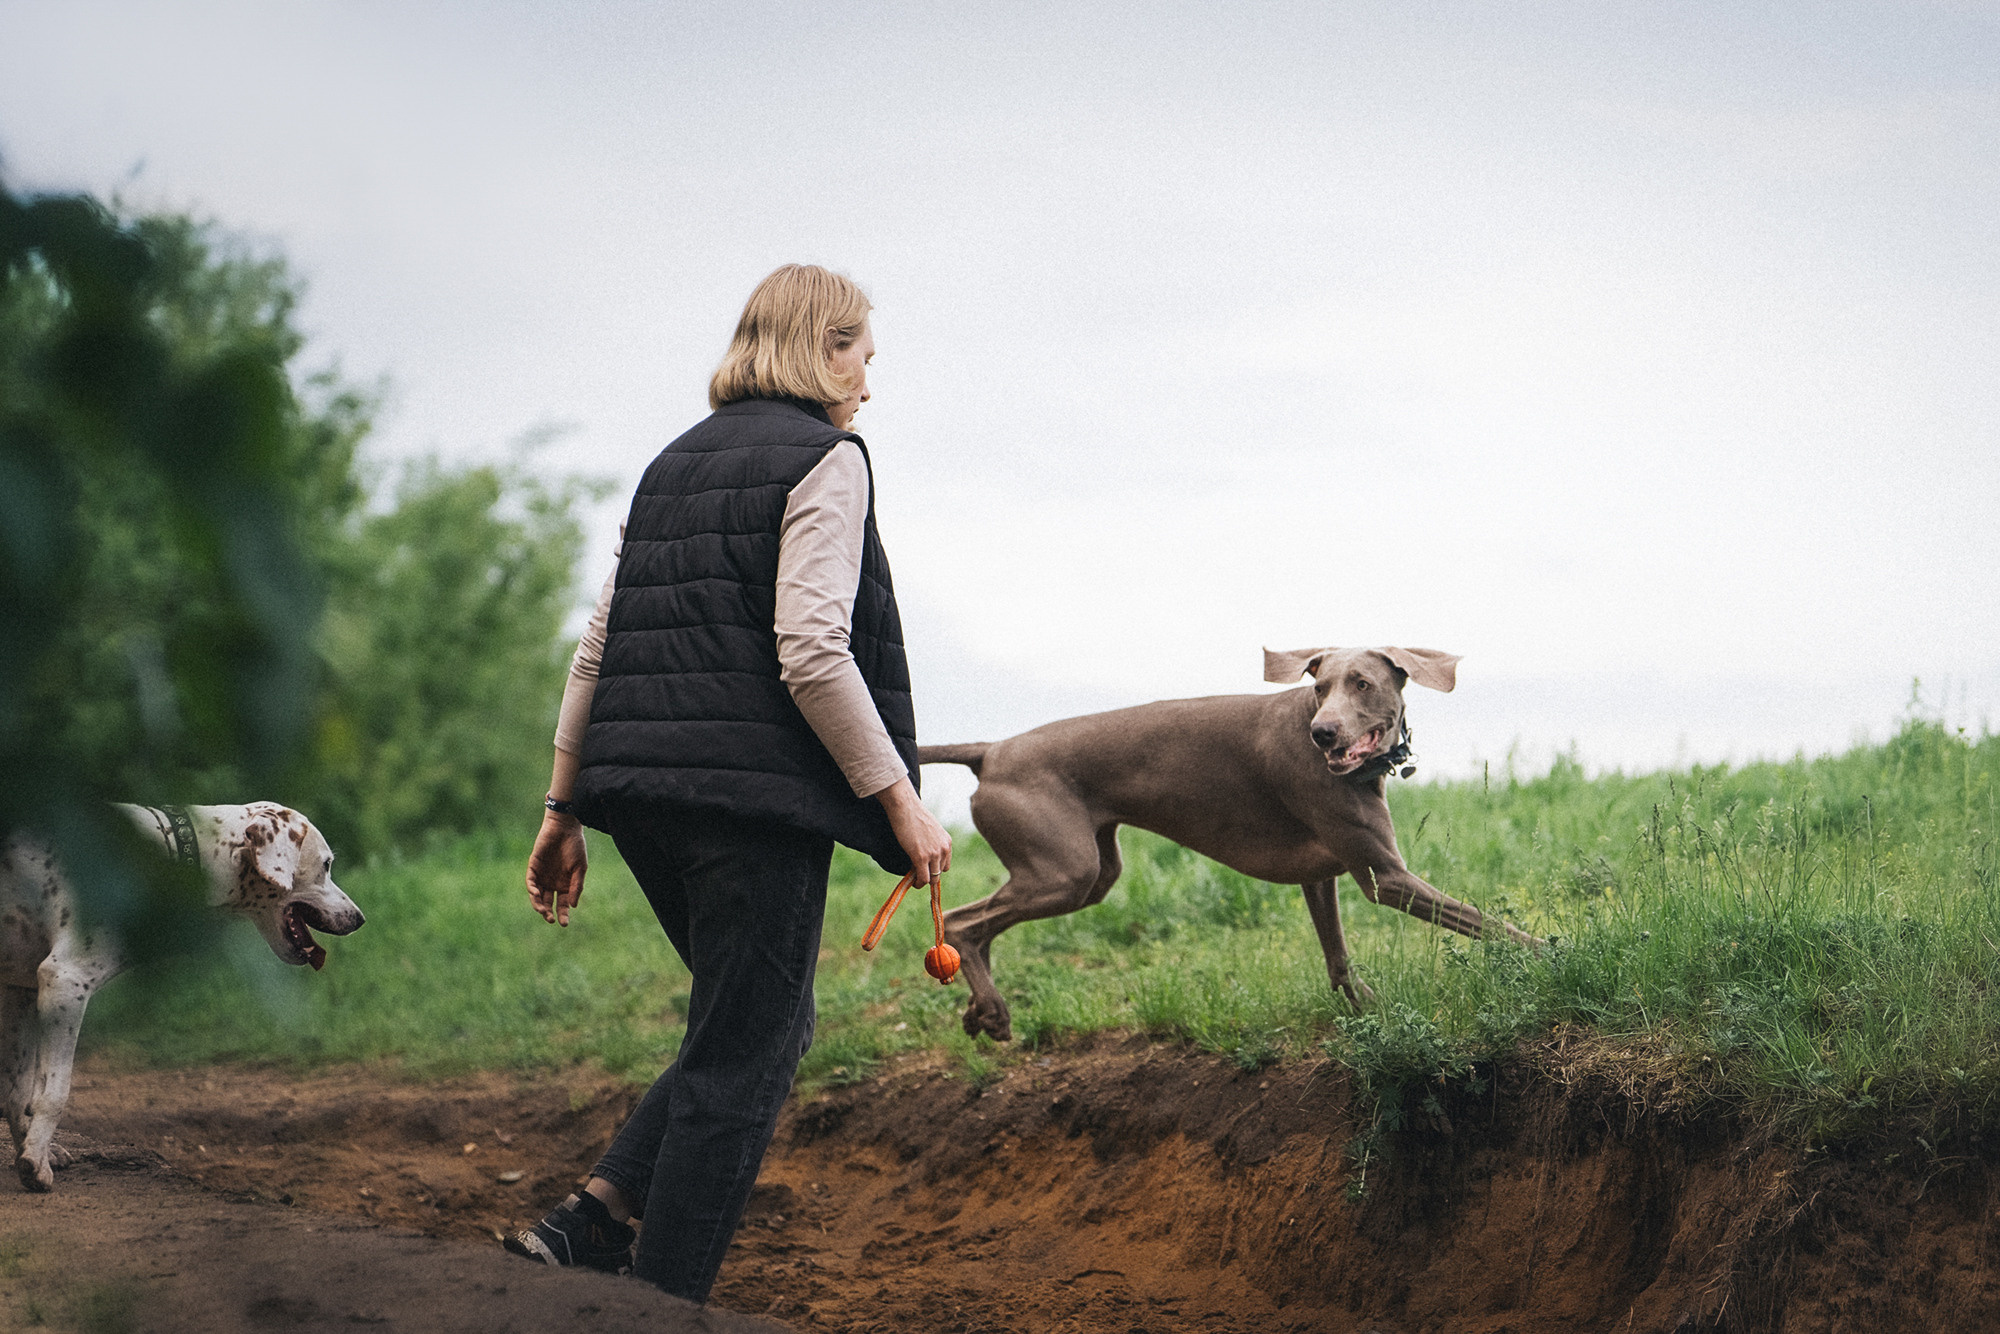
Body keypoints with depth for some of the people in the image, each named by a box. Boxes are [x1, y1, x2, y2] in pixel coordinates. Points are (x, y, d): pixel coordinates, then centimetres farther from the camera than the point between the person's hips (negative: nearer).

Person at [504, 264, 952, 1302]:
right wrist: (899, 799, -12)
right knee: (743, 1061, 0)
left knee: (768, 1025, 19)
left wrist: (564, 809, 18)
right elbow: (811, 652, -16)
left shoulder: (673, 464, 19)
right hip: (757, 791, -8)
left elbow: (597, 652, 16)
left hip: (642, 790, 8)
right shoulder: (825, 459, -4)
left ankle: (589, 1224, 7)